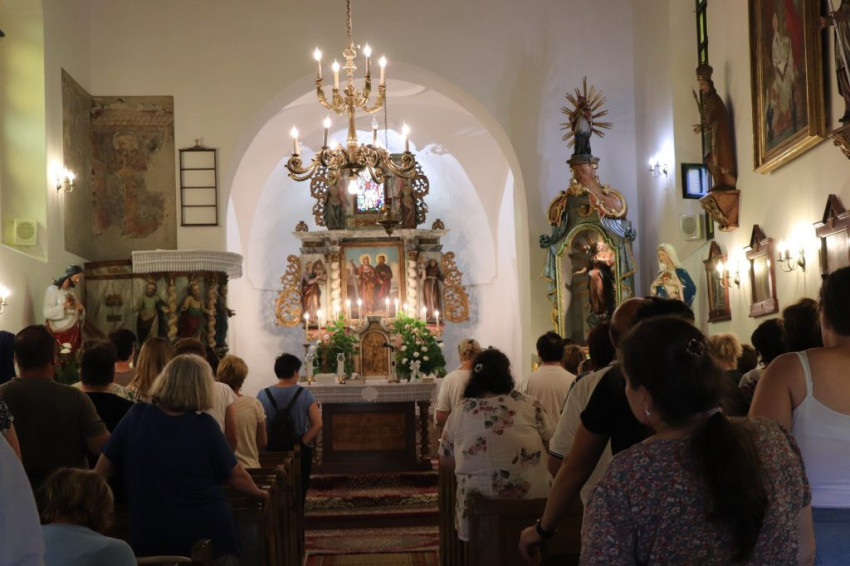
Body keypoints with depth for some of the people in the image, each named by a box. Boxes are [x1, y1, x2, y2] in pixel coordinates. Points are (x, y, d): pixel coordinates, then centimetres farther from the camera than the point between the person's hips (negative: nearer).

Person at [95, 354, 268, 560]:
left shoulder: (136, 417, -8)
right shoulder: (205, 425, -12)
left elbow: (104, 466, 1)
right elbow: (236, 475, -4)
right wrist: (259, 492, 15)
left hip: (151, 536, 2)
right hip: (207, 532, -2)